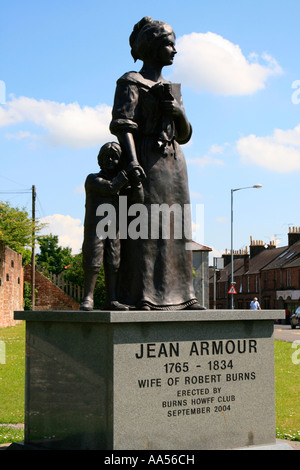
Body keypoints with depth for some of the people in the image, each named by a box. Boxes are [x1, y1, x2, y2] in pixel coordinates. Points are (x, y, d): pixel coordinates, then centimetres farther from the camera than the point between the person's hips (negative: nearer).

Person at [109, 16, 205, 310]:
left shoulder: (172, 90, 24)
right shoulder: (131, 83, 2)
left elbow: (184, 135, 20)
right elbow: (122, 124, -11)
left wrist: (178, 111, -2)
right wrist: (131, 161, -26)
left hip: (173, 164, 7)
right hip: (146, 162, -7)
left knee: (175, 230, 4)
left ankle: (181, 295, 6)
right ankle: (140, 297, -13)